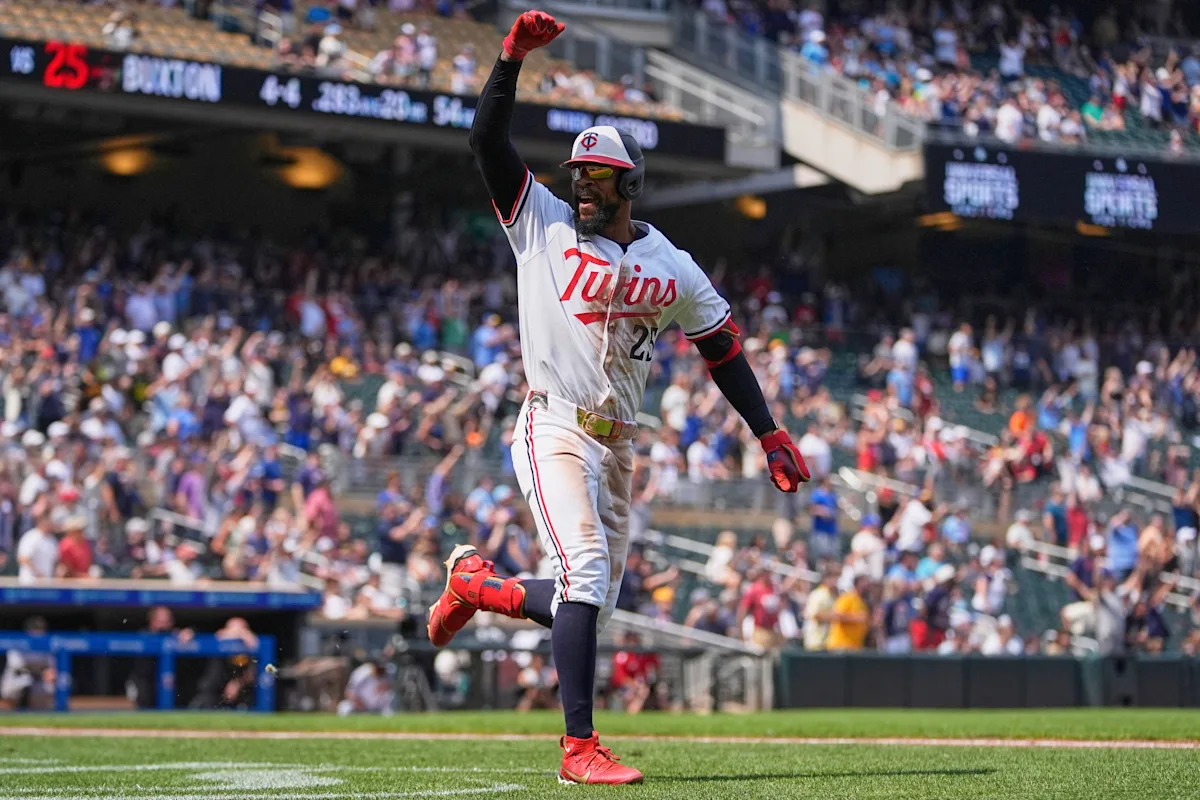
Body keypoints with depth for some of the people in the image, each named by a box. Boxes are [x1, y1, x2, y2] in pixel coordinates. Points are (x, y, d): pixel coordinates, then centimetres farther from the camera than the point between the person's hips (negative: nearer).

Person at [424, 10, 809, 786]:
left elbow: (724, 350, 13)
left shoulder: (673, 268, 9)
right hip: (554, 431, -5)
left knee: (588, 604, 8)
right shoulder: (544, 224, 2)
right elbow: (488, 141, -7)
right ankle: (580, 748, -23)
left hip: (619, 447, 5)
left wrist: (771, 435, 6)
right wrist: (514, 56, -18)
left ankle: (476, 583, 35)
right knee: (585, 569, -22)